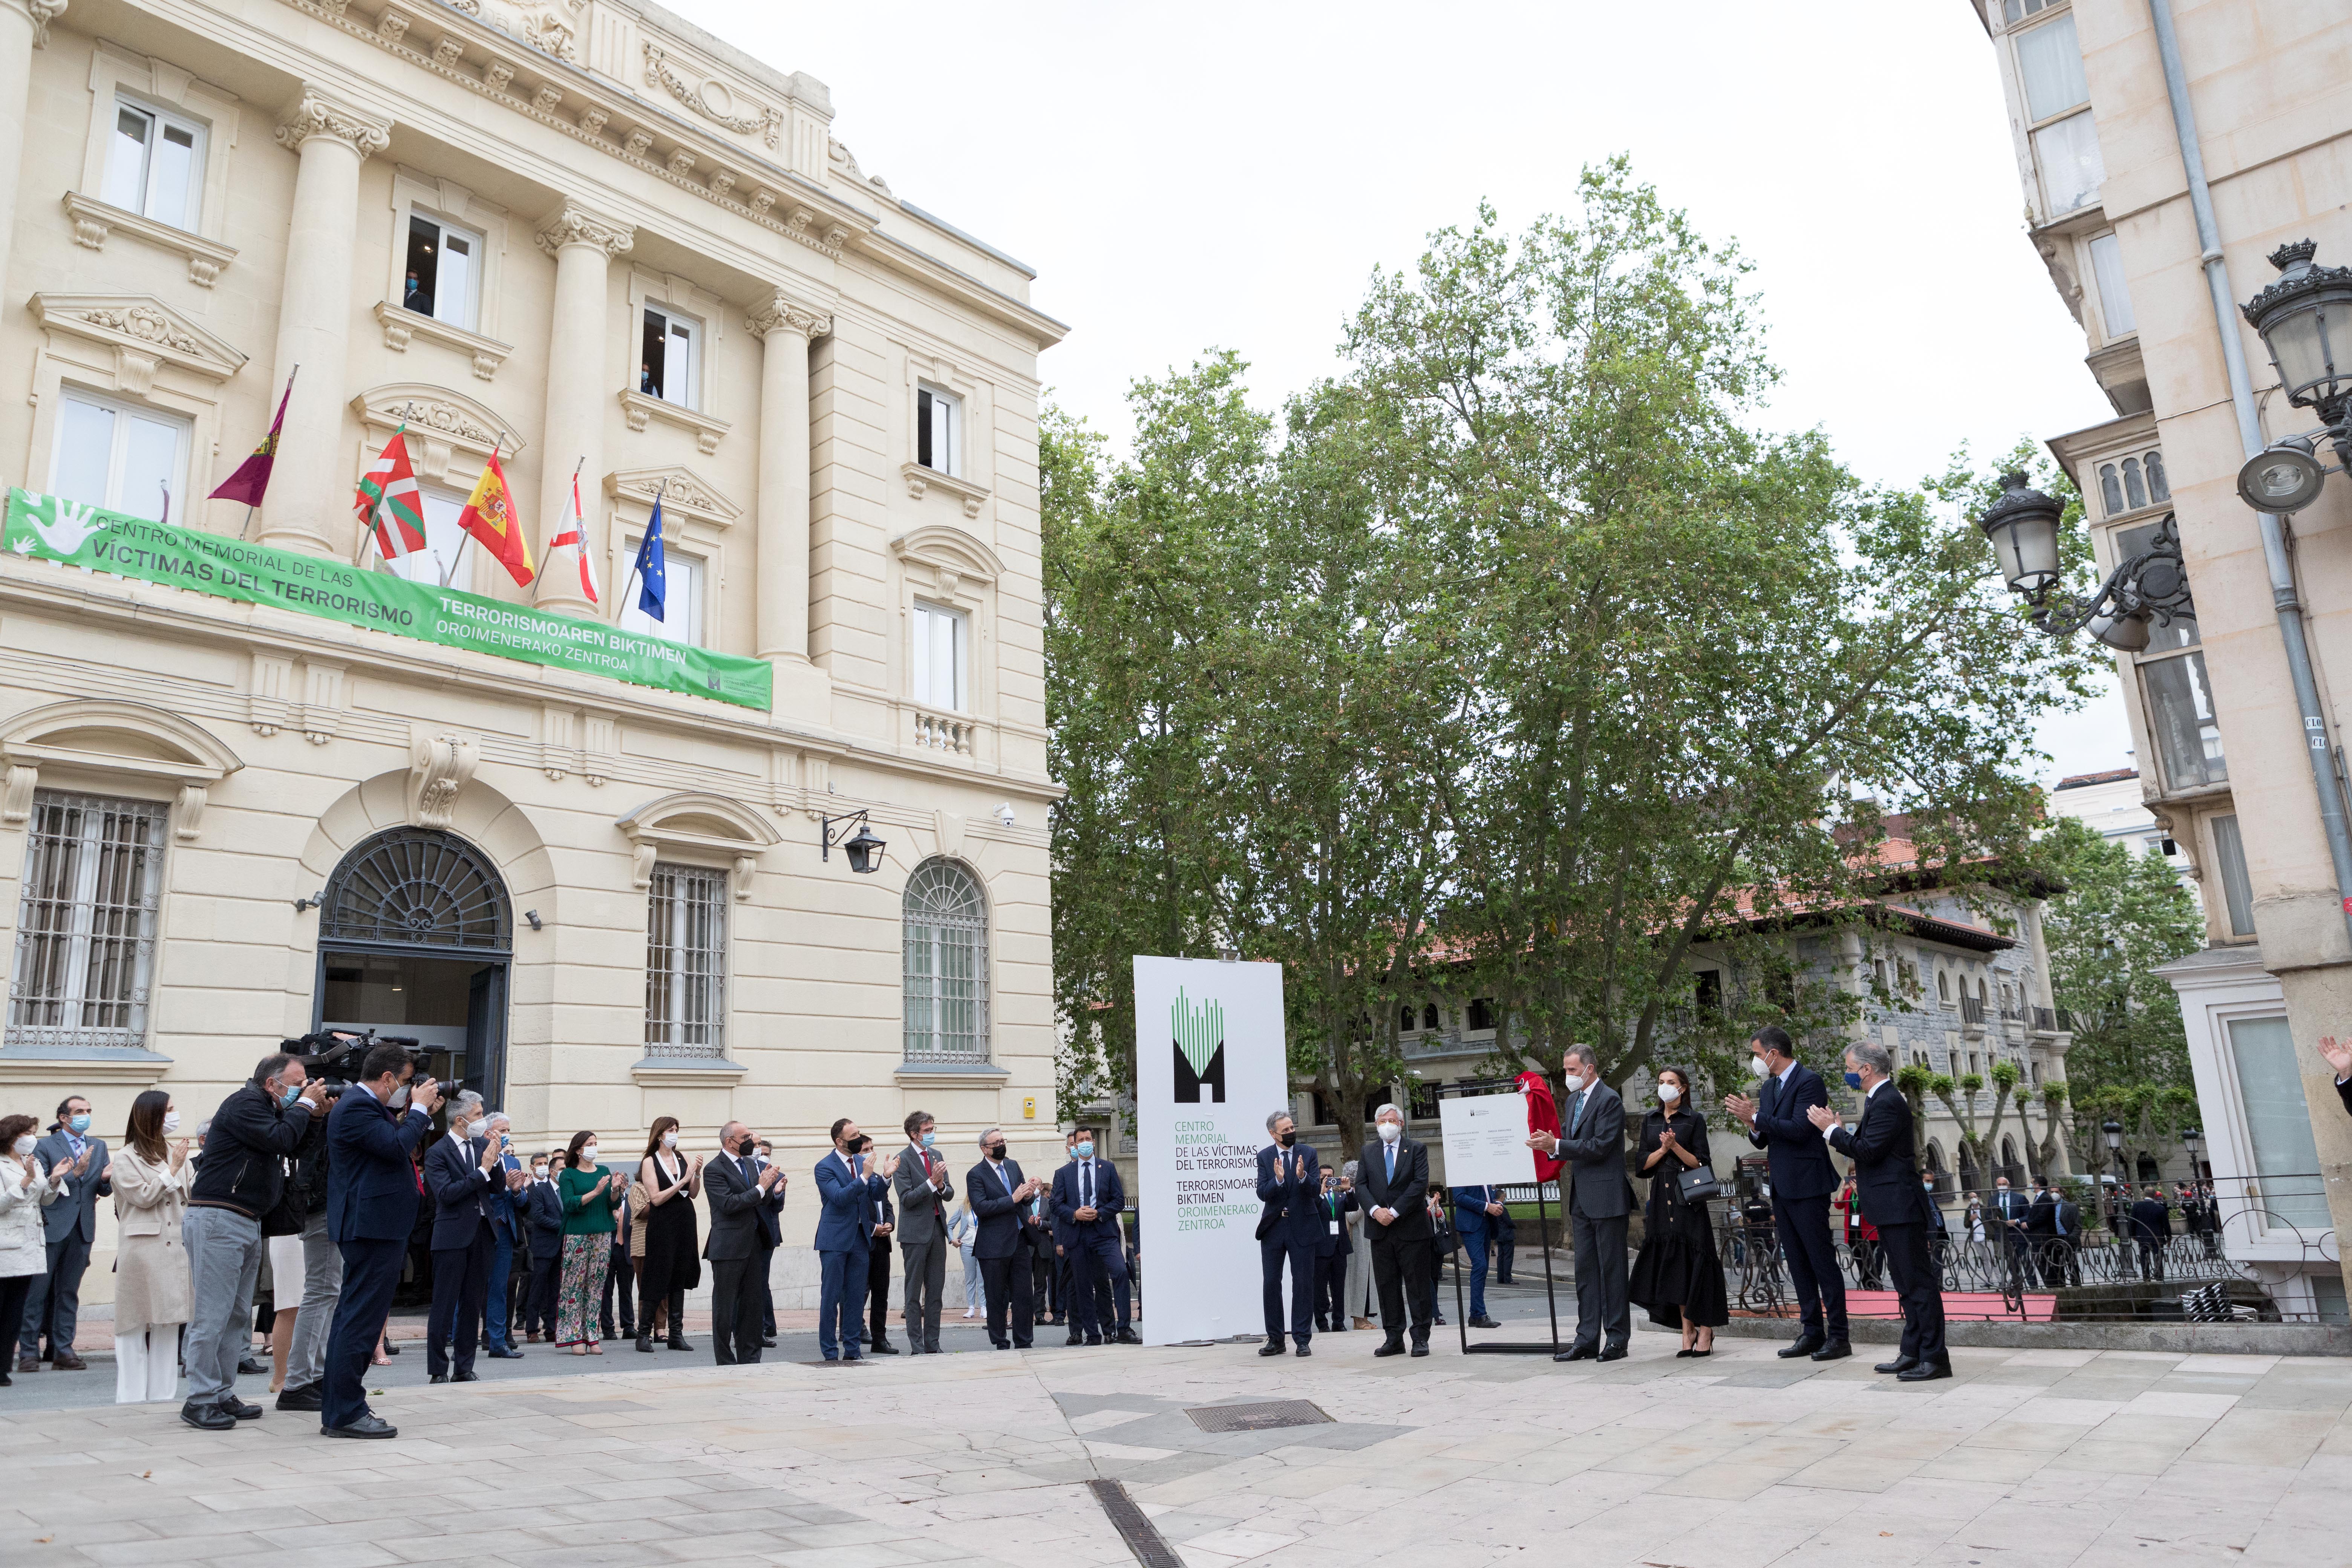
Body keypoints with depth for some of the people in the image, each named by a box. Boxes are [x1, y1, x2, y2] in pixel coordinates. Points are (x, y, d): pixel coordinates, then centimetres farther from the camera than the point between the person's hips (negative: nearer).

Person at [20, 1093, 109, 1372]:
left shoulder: (99, 1147, 14)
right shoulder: (45, 1146, -2)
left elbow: (105, 1190, 10)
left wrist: (106, 1179, -12)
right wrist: (74, 1173, -20)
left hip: (82, 1229, 4)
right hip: (51, 1227, -4)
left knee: (69, 1292, 9)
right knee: (37, 1292, 0)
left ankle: (62, 1350, 13)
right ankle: (29, 1351, 8)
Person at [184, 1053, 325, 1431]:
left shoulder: (269, 1109, 20)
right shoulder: (245, 1103, -10)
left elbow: (285, 1149, 17)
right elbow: (279, 1140, -21)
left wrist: (312, 1111, 5)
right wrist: (304, 1105, -9)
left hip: (248, 1223, 10)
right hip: (218, 1219, -10)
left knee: (239, 1315, 10)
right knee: (211, 1315, -7)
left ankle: (223, 1395, 16)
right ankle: (200, 1400, -3)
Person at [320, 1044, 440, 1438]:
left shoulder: (368, 1105, 16)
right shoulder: (356, 1107, -16)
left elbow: (397, 1142, 21)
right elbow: (397, 1146, -25)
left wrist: (422, 1113, 10)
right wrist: (419, 1107, -12)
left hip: (372, 1227, 12)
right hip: (374, 1226, -12)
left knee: (353, 1317, 16)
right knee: (361, 1320, -7)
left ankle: (339, 1410, 25)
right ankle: (345, 1414, -1)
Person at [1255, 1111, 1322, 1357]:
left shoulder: (1308, 1153, -1)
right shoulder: (1264, 1157, 0)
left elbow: (1316, 1191, -8)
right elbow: (1262, 1194, -9)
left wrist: (1303, 1176, -28)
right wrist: (1278, 1179, -27)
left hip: (1302, 1226, -1)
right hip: (1273, 1226, 1)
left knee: (1303, 1283, 2)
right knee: (1271, 1283, 5)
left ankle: (1302, 1339, 10)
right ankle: (1276, 1340, 15)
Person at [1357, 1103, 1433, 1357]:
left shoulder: (1417, 1150, 2)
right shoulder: (1368, 1152, 12)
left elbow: (1420, 1184, -9)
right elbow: (1361, 1186, 4)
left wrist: (1395, 1212, -16)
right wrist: (1375, 1210, -14)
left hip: (1411, 1228, -3)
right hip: (1380, 1230, 3)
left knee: (1417, 1286, 1)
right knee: (1387, 1286, 6)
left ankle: (1421, 1339, 8)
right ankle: (1394, 1340, 13)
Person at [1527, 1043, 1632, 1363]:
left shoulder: (1609, 1100, -12)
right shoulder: (1573, 1099, 16)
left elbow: (1599, 1147, -19)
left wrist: (1556, 1145, -20)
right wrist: (1547, 1143, -5)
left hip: (1606, 1197, -9)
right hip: (1582, 1198, 9)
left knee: (1611, 1268, -1)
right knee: (1585, 1270, 10)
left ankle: (1617, 1339, 6)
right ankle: (1588, 1339, 14)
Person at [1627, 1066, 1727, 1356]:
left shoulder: (1694, 1120, 0)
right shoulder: (1650, 1120, 12)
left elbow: (1702, 1163, -5)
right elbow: (1642, 1163, 7)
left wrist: (1676, 1146, -17)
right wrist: (1663, 1149, -9)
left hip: (1689, 1198, -4)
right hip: (1662, 1199, 4)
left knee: (1695, 1260, -5)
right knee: (1673, 1263, 4)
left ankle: (1706, 1330, 2)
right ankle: (1687, 1331, 10)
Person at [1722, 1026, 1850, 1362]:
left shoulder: (1809, 1082, -10)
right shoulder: (1768, 1087, 15)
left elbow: (1800, 1129, -21)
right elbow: (1762, 1141, 17)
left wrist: (1756, 1117, -18)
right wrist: (1752, 1123, -4)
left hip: (1807, 1186, -9)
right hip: (1782, 1188, 9)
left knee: (1823, 1261, -5)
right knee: (1798, 1264, 11)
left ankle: (1838, 1336, 0)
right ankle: (1812, 1332, 17)